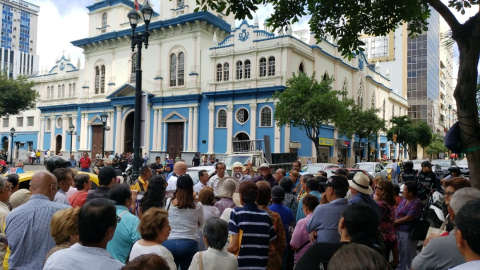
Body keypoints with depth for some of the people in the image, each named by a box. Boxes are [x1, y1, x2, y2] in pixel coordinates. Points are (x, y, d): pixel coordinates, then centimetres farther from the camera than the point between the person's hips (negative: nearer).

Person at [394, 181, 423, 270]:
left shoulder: (416, 203, -17)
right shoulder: (404, 199, 9)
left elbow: (409, 217, -22)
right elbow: (397, 212, 13)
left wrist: (395, 222, -13)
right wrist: (393, 220, -5)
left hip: (408, 232, -8)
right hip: (399, 230, 8)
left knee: (409, 255, 5)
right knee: (401, 253, 22)